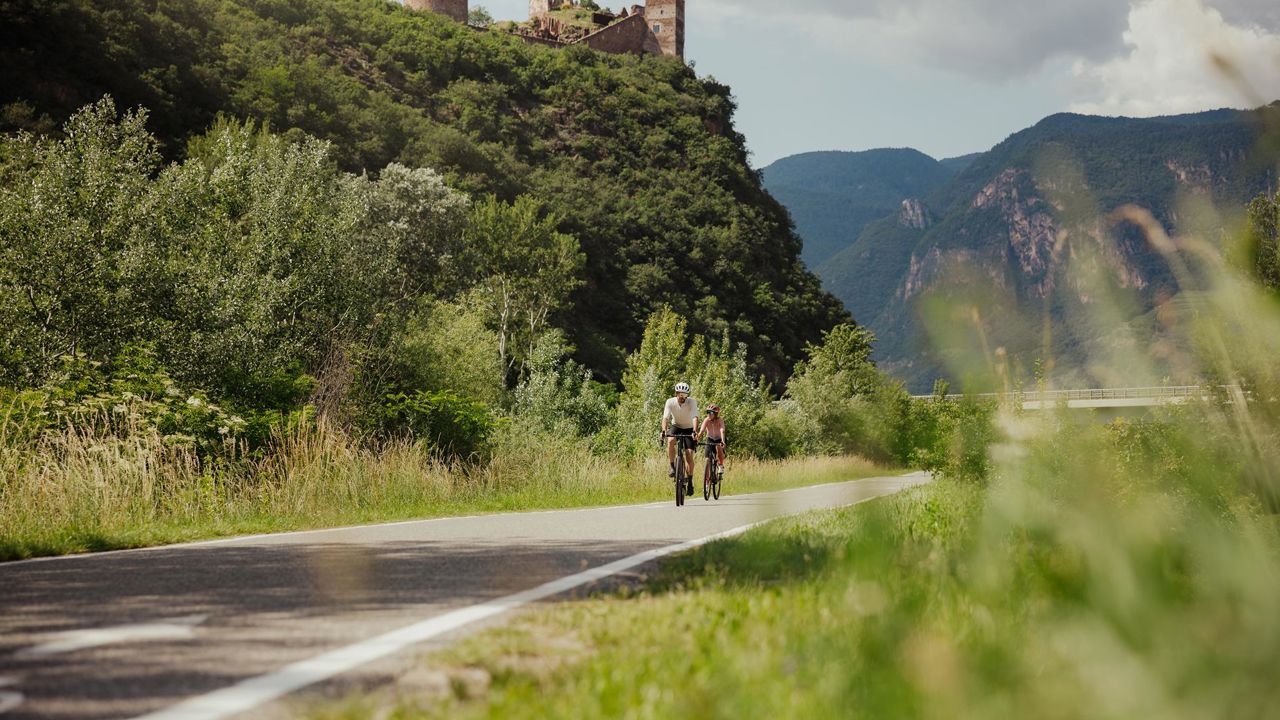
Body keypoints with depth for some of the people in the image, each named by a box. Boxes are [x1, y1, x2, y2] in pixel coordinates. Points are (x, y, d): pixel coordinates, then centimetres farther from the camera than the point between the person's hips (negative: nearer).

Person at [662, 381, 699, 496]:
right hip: (676, 426, 1)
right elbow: (665, 417, -27)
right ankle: (672, 468, -19)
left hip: (688, 428, -1)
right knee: (670, 441, -33)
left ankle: (690, 482, -3)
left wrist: (695, 431, -50)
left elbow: (695, 418, -33)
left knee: (689, 454, -13)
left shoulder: (692, 402, -22)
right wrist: (664, 430, -45)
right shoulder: (670, 402, -18)